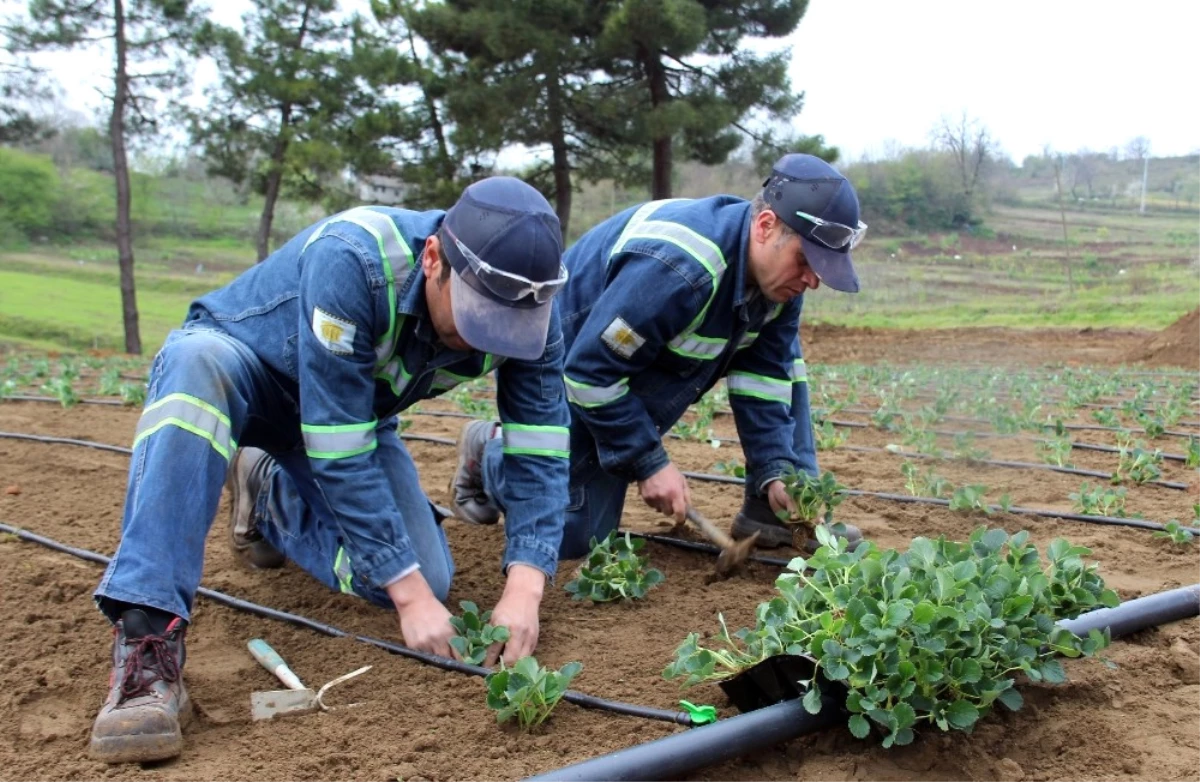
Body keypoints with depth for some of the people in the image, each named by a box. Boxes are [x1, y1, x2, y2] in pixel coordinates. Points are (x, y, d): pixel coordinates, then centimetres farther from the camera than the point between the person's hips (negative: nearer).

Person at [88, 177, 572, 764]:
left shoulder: (526, 308, -24)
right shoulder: (350, 260, -39)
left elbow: (542, 453, -22)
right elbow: (338, 453, -37)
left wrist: (524, 589, -35)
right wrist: (410, 594, -35)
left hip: (353, 410, 5)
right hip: (239, 367, -4)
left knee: (425, 579, -11)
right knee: (199, 361, -41)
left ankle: (269, 496, 16)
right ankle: (147, 642, -40)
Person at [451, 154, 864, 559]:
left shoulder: (778, 271, -13)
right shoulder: (673, 267, -39)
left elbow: (765, 378, -9)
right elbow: (592, 372, -33)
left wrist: (776, 473, -18)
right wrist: (650, 462, -26)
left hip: (645, 373, 8)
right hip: (567, 370, -7)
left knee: (783, 365, -5)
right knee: (575, 535, -8)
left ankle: (772, 511, 2)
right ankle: (487, 447, 15)